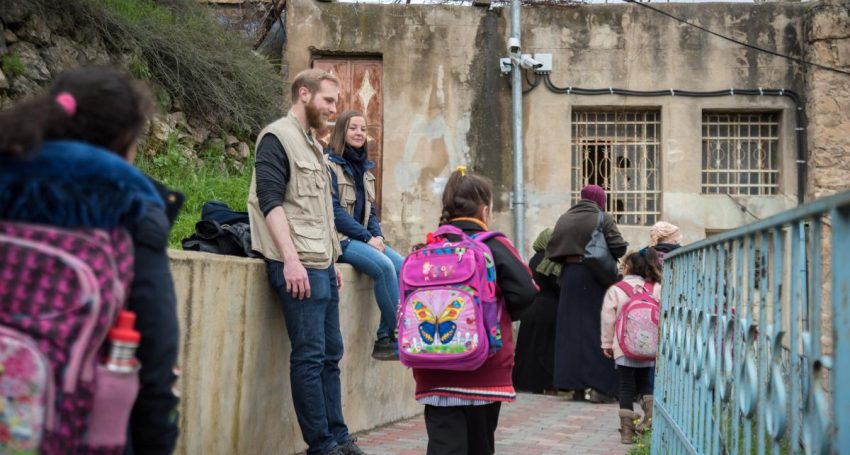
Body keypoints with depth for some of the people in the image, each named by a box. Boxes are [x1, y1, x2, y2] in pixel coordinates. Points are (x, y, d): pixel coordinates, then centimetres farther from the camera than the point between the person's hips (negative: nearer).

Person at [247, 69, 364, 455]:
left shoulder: (311, 143, 21)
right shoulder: (277, 137, -7)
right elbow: (270, 201, -16)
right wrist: (292, 260, -23)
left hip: (321, 264, 9)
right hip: (300, 265, -9)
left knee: (331, 353, 10)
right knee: (310, 355, -6)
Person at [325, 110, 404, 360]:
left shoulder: (364, 167, 17)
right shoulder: (329, 163, -7)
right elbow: (333, 209, -14)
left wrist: (378, 236, -1)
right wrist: (367, 238, -15)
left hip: (362, 238, 8)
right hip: (338, 238, -7)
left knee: (401, 265, -16)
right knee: (384, 266, -28)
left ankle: (385, 339, -15)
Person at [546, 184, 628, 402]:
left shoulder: (564, 219, 5)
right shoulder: (604, 219, -8)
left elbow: (552, 251, 4)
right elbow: (619, 248, -13)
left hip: (570, 276, 4)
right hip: (597, 278, -4)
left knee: (572, 328, 9)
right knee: (597, 329, -1)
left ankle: (576, 384, 10)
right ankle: (599, 386, -4)